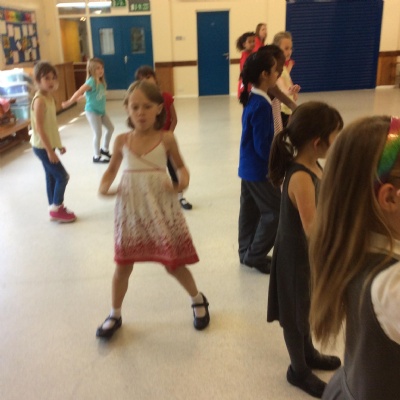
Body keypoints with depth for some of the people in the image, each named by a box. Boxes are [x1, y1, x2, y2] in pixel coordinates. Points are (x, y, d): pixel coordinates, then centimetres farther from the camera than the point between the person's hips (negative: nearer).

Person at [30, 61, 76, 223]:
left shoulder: (49, 97, 7)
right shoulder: (40, 100, -21)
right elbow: (39, 128, -24)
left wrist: (58, 144, 18)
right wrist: (50, 151, -24)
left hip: (48, 145, 9)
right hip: (42, 147, -9)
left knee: (51, 177, 15)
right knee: (62, 176, -4)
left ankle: (55, 209, 25)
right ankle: (56, 209, 9)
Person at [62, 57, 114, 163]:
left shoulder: (101, 81, 5)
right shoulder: (91, 81, -21)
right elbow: (79, 92, -21)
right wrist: (69, 102, -20)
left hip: (101, 111, 9)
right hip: (92, 111, -9)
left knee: (110, 128, 16)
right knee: (98, 133, -3)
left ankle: (104, 149, 32)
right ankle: (96, 156, 11)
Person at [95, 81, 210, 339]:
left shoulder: (166, 139, -6)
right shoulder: (122, 141, 0)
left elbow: (180, 165, 6)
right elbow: (112, 169, 13)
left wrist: (183, 181, -16)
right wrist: (104, 187, -8)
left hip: (161, 207, -2)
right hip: (130, 209, 2)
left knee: (174, 263, 7)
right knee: (123, 264, 10)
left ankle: (198, 300, 36)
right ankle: (115, 315, 32)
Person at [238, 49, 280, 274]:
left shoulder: (253, 99, 6)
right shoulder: (262, 105, -23)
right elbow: (263, 146, -23)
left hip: (248, 167, 9)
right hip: (259, 169, -9)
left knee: (250, 211, 17)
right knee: (275, 211, 2)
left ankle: (247, 252, 29)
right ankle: (255, 255, 12)